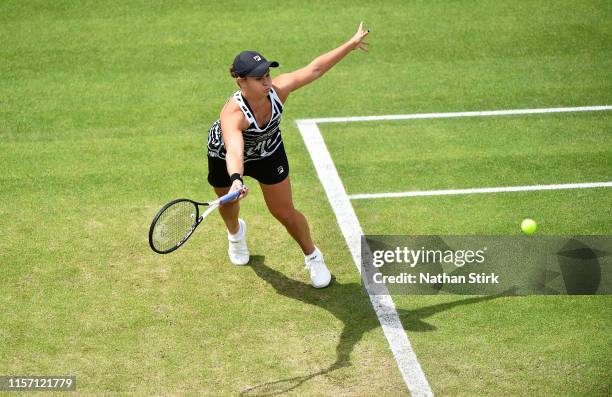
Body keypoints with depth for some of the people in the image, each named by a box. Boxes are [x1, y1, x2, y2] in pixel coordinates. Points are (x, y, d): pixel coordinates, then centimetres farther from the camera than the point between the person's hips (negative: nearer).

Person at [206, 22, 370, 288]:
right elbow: (234, 152, -63)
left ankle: (312, 257, 29)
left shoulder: (277, 89, -33)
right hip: (225, 156, -2)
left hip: (268, 151, 2)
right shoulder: (232, 114, -47)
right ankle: (235, 232, 63)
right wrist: (236, 180, -83)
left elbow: (314, 69, -21)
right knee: (229, 204, 25)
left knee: (284, 212, 3)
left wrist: (351, 44, -16)